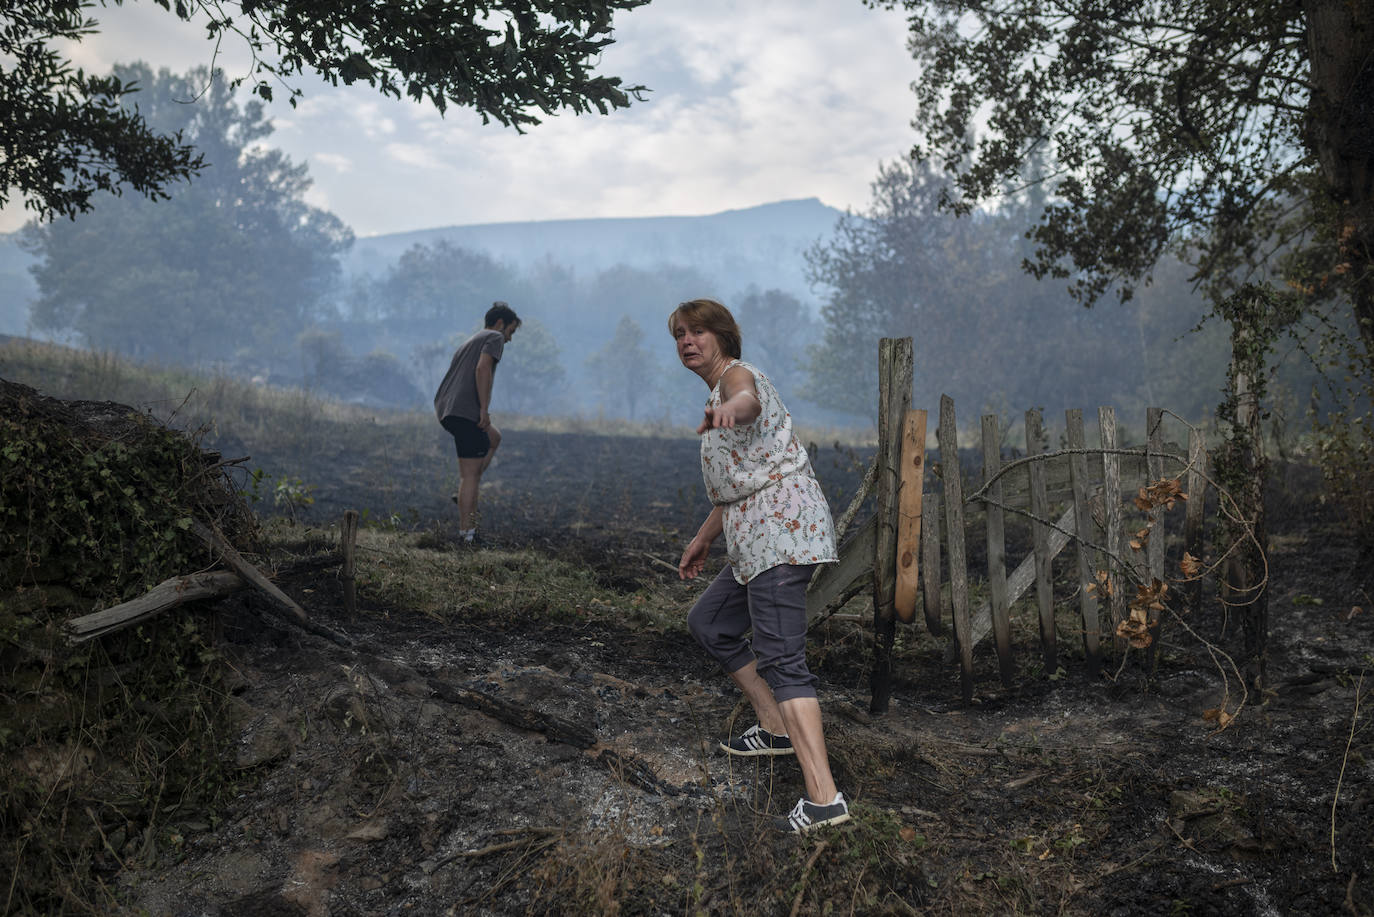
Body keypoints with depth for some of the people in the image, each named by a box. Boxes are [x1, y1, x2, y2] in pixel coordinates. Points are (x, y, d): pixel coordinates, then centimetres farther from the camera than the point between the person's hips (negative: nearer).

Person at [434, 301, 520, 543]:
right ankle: (466, 532, -5)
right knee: (470, 473, -6)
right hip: (466, 410, -9)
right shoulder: (494, 337, 3)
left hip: (445, 409, 9)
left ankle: (466, 494, 15)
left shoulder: (468, 343, 30)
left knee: (494, 438, 28)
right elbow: (482, 369, -15)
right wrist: (484, 409, -16)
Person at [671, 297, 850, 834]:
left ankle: (824, 797, -25)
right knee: (708, 623, 21)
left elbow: (748, 401, -35)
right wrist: (703, 540, 37)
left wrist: (728, 408, -58)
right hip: (758, 536, 11)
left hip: (780, 526, -11)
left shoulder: (737, 375, -6)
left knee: (781, 660, -19)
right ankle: (776, 728, 29)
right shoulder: (721, 394, 24)